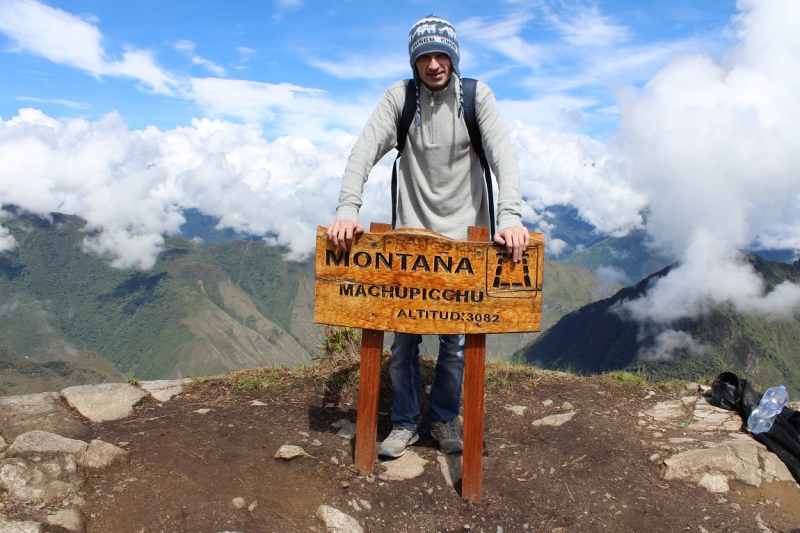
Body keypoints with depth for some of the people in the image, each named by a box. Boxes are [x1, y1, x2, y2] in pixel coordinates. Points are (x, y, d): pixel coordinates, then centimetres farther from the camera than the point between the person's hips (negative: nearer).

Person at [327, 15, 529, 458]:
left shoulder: (476, 96, -3)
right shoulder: (400, 96, -2)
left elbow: (502, 156, -14)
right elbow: (364, 152, -12)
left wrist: (510, 216, -30)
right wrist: (347, 210, -28)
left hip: (463, 234, 0)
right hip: (410, 233, 0)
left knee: (456, 339, 6)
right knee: (403, 336, 3)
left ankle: (444, 418, 28)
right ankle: (405, 422, 22)